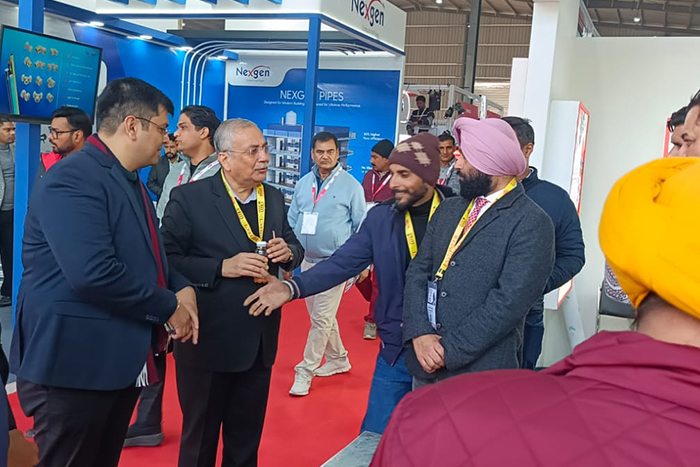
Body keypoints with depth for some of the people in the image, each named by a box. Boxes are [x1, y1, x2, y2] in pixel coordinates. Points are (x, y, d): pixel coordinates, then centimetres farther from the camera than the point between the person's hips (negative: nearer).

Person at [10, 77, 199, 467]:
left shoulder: (128, 181, 14)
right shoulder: (73, 179, -18)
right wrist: (168, 307, -17)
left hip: (121, 362, 9)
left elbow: (147, 255, 22)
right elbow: (93, 273, -30)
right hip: (74, 364, -9)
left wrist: (181, 287, 1)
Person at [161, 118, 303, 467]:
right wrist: (222, 267, -24)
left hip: (259, 341, 5)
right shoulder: (189, 198, -12)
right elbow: (167, 260, -16)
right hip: (208, 340, -5)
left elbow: (295, 247, 12)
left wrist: (288, 252, -11)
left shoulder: (274, 198, 5)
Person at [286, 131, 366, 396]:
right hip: (307, 261, 6)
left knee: (322, 319, -5)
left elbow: (361, 227, -3)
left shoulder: (351, 185, -7)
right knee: (320, 316, 16)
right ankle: (338, 359, 33)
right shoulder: (303, 183, 6)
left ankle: (305, 371, 5)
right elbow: (292, 222, 12)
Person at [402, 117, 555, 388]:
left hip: (481, 372, -6)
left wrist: (449, 351, -16)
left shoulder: (532, 224, -12)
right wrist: (420, 334, -10)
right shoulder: (449, 209, 8)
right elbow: (418, 272, 5)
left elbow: (509, 302, -19)